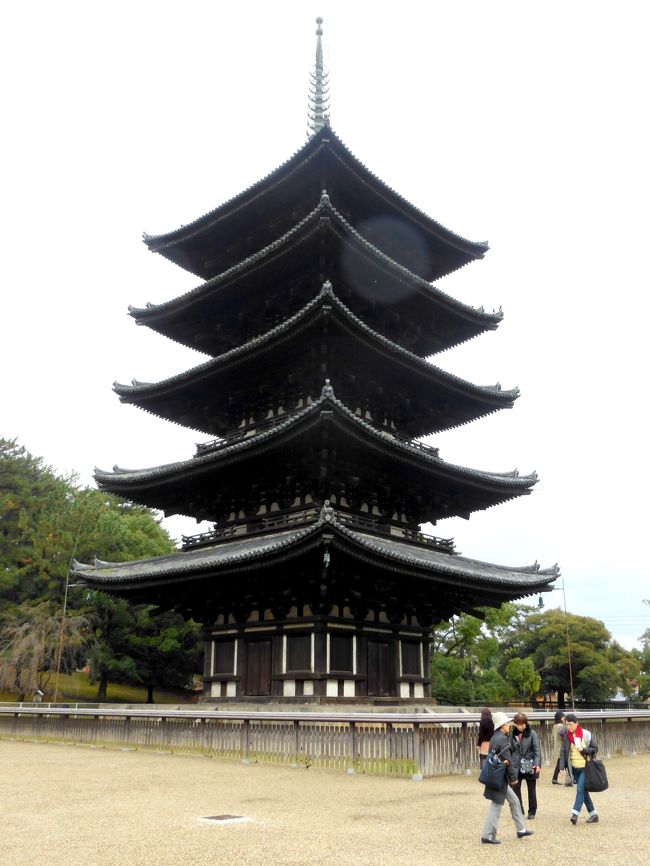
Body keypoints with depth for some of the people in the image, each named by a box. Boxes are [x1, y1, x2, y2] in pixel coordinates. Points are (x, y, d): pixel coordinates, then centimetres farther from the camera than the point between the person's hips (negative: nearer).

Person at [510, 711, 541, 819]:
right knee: (516, 789, 0)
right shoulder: (513, 734, 5)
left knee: (531, 790, 8)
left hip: (529, 766, -3)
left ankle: (532, 811, 22)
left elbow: (537, 750, -9)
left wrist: (537, 764, -20)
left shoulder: (532, 733, -5)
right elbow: (511, 750, 9)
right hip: (516, 766, 3)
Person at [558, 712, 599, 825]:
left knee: (580, 790, -14)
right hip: (574, 768, 5)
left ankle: (575, 813, -15)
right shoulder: (566, 736, 0)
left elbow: (595, 749, -3)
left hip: (585, 767, -5)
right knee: (583, 791, 11)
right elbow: (563, 752, 1)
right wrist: (562, 767, -8)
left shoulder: (586, 734, -10)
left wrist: (583, 750, -20)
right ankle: (593, 814, 22)